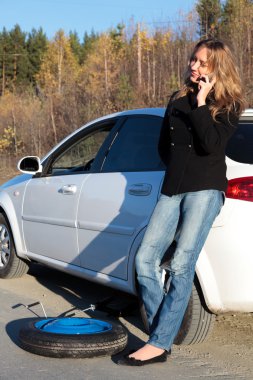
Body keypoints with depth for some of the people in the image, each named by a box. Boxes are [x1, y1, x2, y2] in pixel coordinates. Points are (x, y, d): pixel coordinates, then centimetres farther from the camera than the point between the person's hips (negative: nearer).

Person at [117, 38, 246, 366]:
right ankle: (163, 333, 3)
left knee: (181, 266, -12)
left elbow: (212, 145, -14)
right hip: (172, 189, 6)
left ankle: (159, 345, -9)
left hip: (204, 190, -6)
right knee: (145, 260, -5)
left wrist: (201, 103, -12)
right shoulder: (177, 100, 18)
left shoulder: (228, 106, 3)